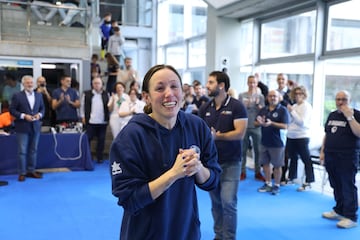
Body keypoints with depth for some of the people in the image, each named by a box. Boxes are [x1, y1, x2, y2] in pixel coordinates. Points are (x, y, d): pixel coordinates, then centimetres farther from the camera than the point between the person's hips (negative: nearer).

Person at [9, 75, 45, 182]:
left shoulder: (39, 95, 9)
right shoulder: (17, 96, -4)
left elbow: (42, 108, 14)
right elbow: (12, 110, -6)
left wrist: (39, 114, -7)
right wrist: (24, 116, -17)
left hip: (35, 127, 4)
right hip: (22, 127, -4)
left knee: (33, 150, 10)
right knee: (22, 151, -1)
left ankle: (31, 171, 19)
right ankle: (22, 173, 7)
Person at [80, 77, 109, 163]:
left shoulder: (106, 94, 8)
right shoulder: (86, 94, 3)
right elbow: (82, 106, 5)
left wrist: (108, 118, 3)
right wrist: (83, 117, 0)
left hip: (102, 122, 2)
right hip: (90, 121, -2)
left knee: (101, 140, 7)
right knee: (87, 139, 3)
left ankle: (100, 158, 16)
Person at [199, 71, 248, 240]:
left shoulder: (236, 106, -8)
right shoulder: (204, 109, 7)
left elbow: (240, 133, -15)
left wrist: (217, 136, -20)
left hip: (230, 162, -4)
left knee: (228, 202, -6)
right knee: (215, 202, 12)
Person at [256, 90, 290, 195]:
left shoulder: (283, 110, -8)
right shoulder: (263, 109, 8)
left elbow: (285, 126, -15)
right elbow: (256, 123, 10)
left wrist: (271, 123, -27)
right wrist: (260, 122, -14)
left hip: (277, 143, -5)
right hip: (264, 142, 5)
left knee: (277, 165, 5)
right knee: (265, 163, 12)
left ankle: (276, 185, 18)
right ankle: (268, 184, 26)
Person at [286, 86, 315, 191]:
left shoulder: (306, 106, -8)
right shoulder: (294, 106, 12)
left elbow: (302, 122, -18)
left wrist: (292, 111, -16)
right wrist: (288, 112, -3)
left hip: (302, 137, -7)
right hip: (291, 136, 7)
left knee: (306, 159, -2)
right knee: (293, 158, 17)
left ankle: (308, 182, 3)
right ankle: (291, 177, 30)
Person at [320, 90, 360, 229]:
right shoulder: (332, 115, 14)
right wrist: (322, 151, 14)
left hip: (347, 158, -6)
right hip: (331, 156, 6)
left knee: (348, 187, -4)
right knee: (336, 186, 13)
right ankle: (339, 210, 25)